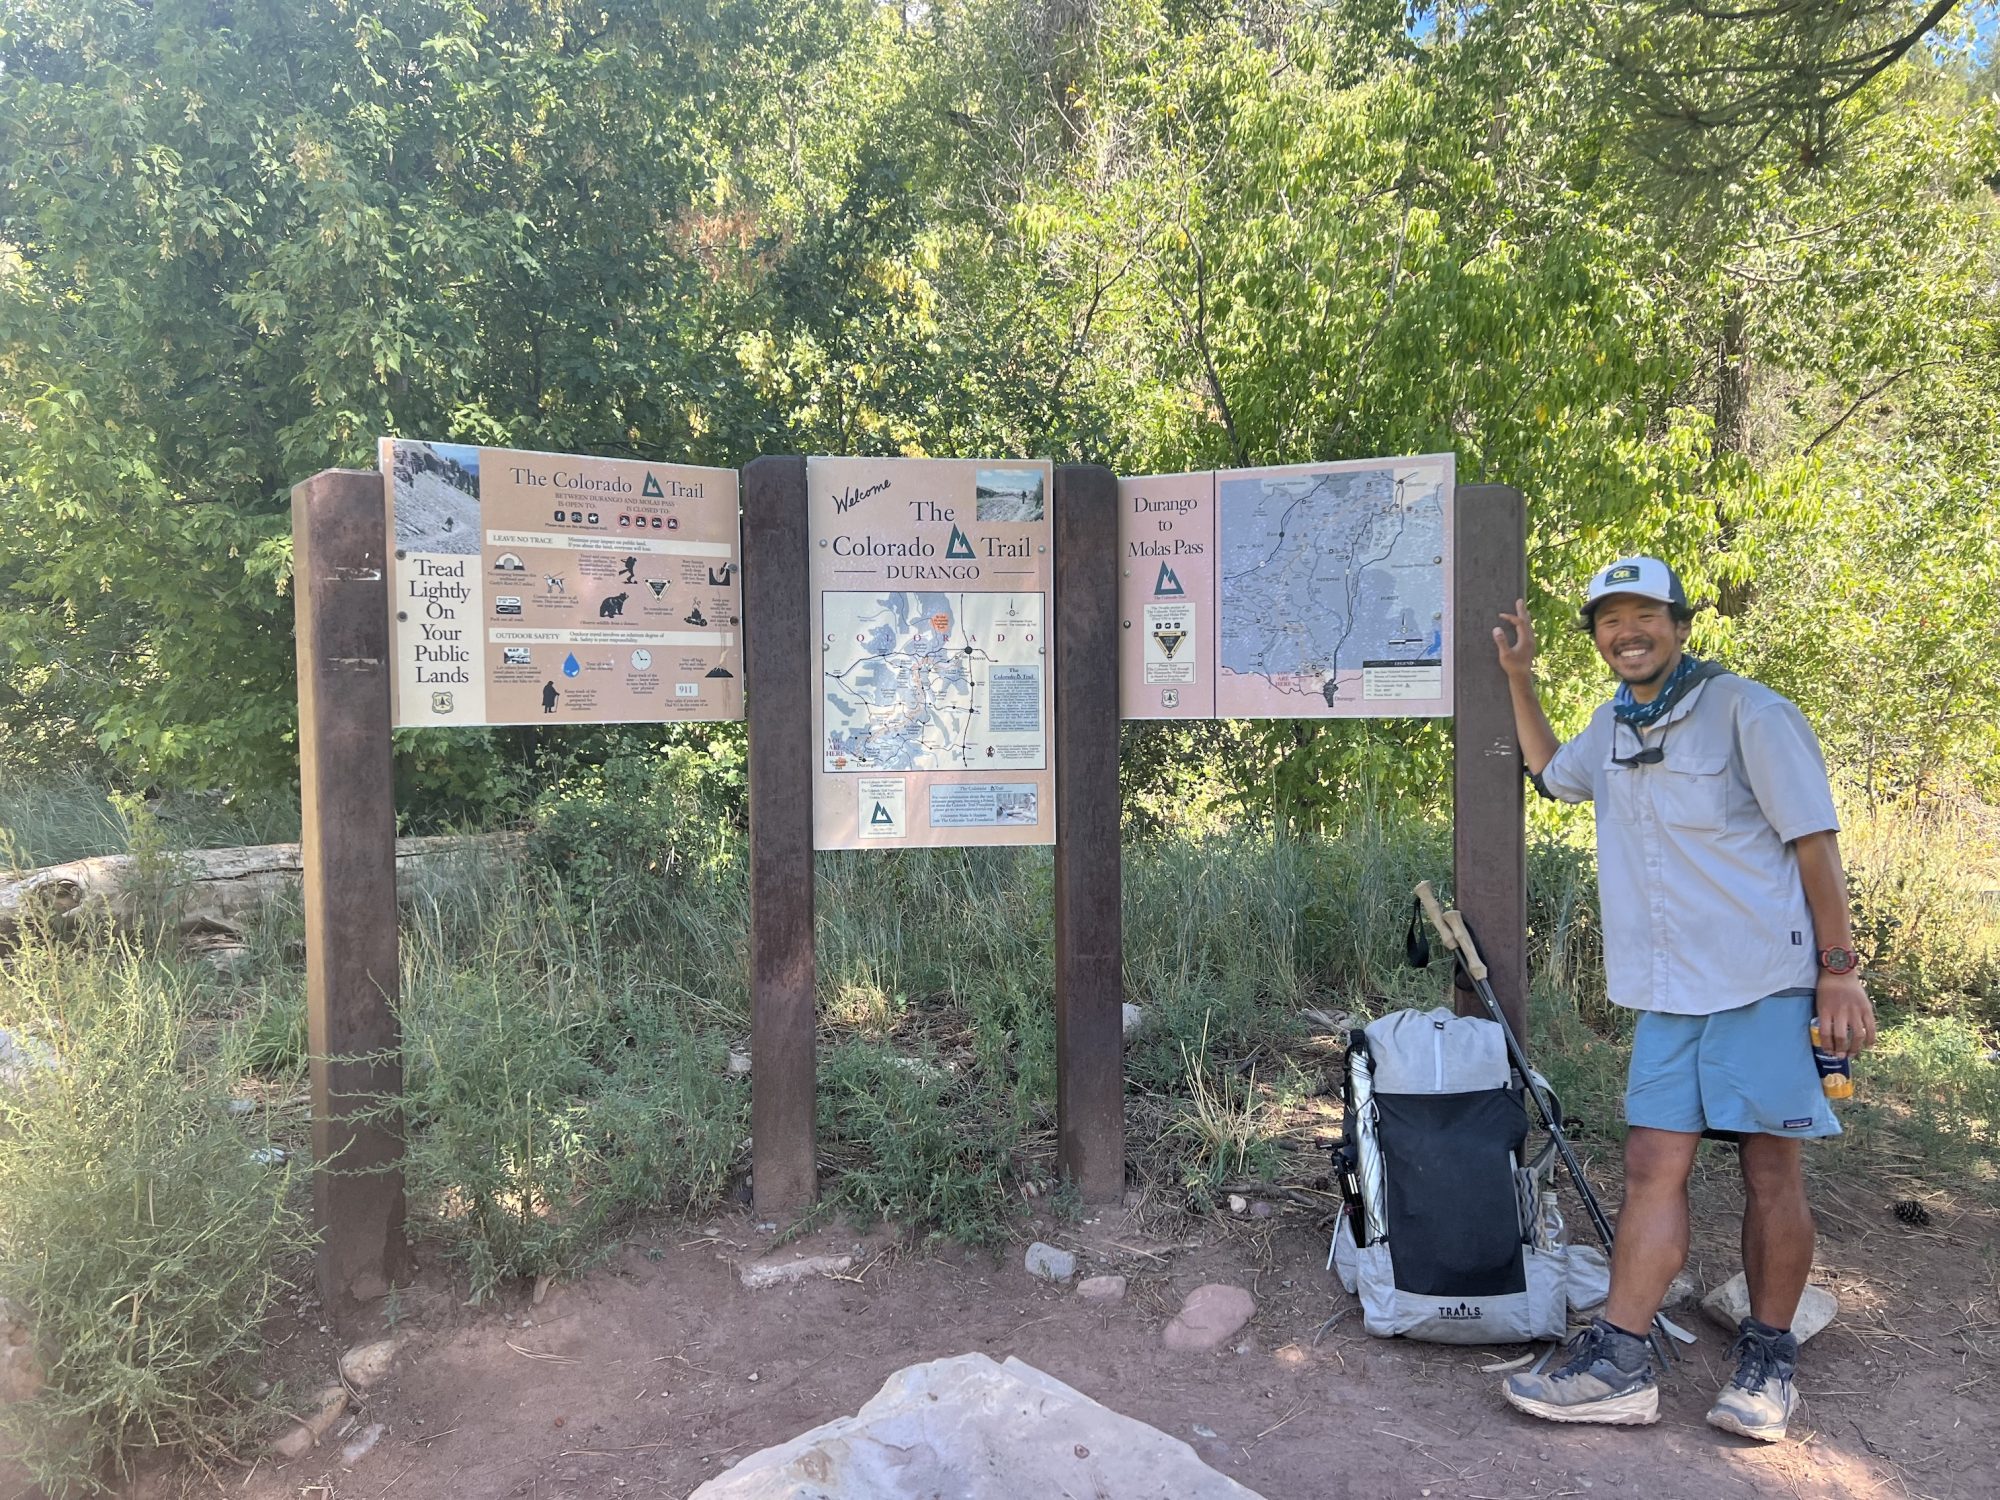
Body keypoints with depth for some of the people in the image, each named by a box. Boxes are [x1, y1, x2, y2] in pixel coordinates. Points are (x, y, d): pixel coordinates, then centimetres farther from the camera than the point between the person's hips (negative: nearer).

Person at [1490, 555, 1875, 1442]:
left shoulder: (1748, 713, -6)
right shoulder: (1612, 728, 14)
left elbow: (1815, 843, -7)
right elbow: (1549, 773, 35)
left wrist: (1839, 970, -12)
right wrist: (1518, 677, 26)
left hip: (1765, 982, -5)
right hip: (1667, 992, 5)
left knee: (1772, 1172, 2)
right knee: (1653, 1164, 1)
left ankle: (1767, 1364, 17)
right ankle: (1617, 1367, 1)